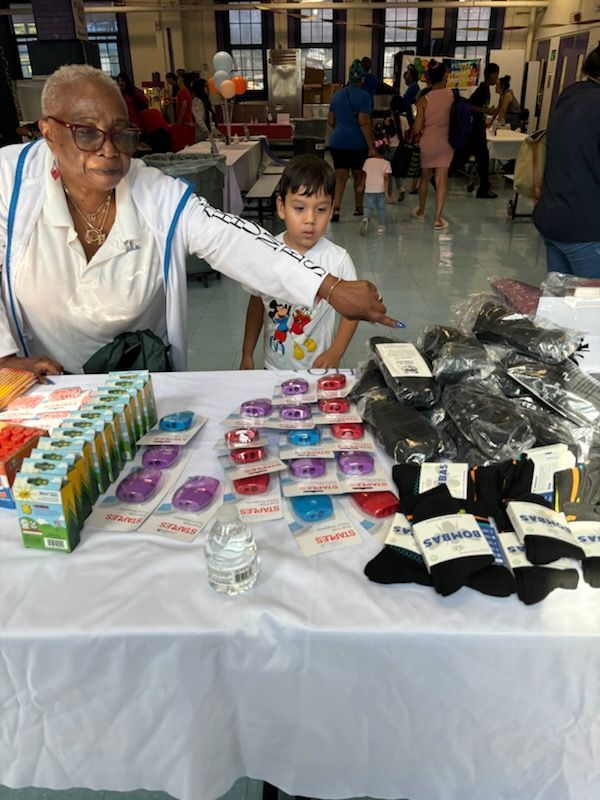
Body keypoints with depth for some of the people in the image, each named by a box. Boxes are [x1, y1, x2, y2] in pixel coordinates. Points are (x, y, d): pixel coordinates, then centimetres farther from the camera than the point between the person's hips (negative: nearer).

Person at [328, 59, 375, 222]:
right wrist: (371, 145, -17)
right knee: (359, 176, 15)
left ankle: (335, 208, -18)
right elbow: (364, 122, -18)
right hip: (358, 143, -3)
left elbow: (330, 121, 15)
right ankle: (358, 208, 27)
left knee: (340, 177, 2)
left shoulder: (338, 94, 9)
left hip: (338, 142, 4)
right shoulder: (364, 96, -9)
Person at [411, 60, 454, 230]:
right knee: (441, 180, -1)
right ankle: (438, 219, -5)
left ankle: (421, 211, 32)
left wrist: (415, 133, 14)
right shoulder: (452, 95, -4)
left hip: (427, 143, 0)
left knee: (425, 178, 17)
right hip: (445, 143, 0)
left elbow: (416, 129, -7)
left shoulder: (424, 99, -7)